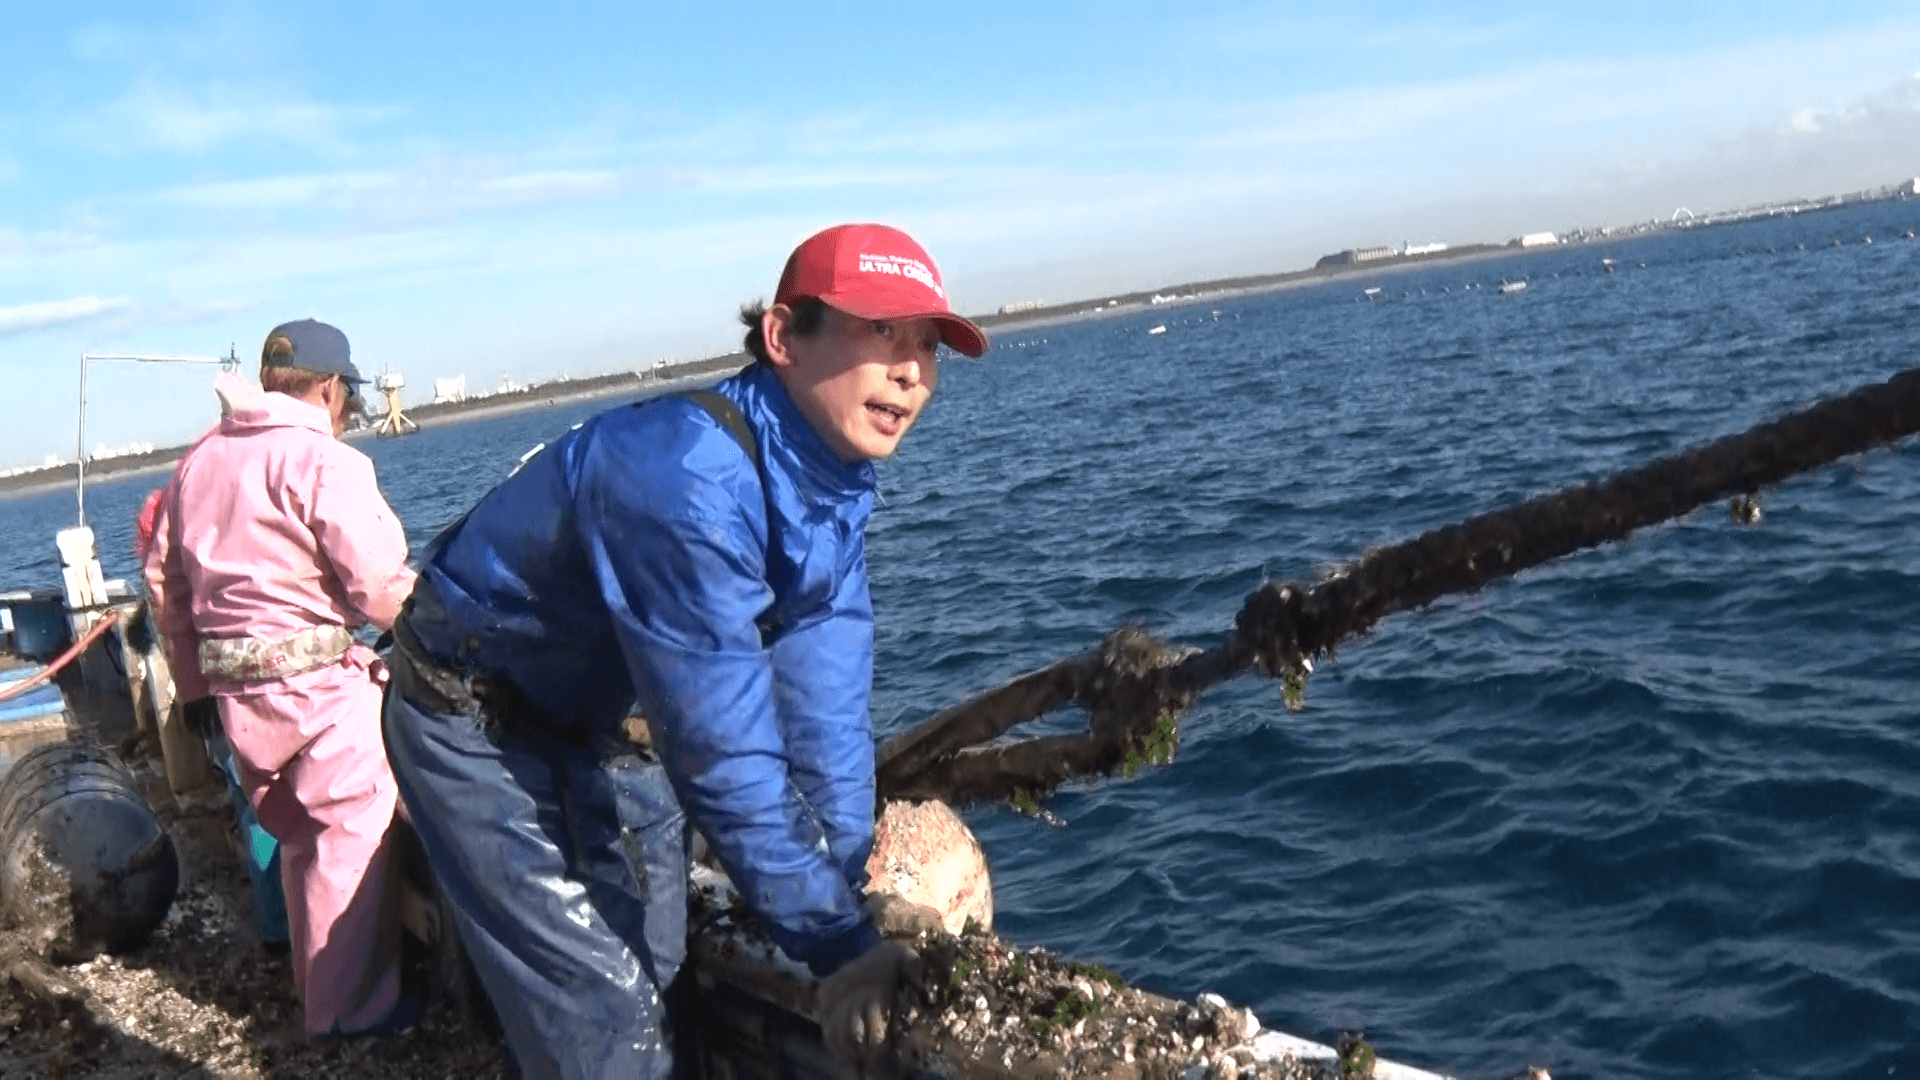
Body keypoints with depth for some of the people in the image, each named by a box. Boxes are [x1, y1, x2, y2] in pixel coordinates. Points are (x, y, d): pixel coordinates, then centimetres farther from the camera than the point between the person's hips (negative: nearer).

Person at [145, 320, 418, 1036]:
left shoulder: (198, 461, 13)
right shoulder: (324, 459, -13)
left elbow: (164, 579, 17)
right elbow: (378, 583, -18)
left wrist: (197, 678, 24)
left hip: (236, 687, 8)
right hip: (320, 680, -8)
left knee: (300, 838, 22)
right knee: (353, 838, 3)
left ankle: (316, 987, 35)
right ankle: (355, 1008, 10)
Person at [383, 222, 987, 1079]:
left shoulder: (832, 487, -10)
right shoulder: (684, 479, -37)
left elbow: (823, 714, -9)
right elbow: (722, 748, -35)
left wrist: (851, 908, -11)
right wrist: (833, 941, -29)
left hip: (607, 716, 8)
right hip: (478, 725, -7)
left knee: (658, 970, 15)